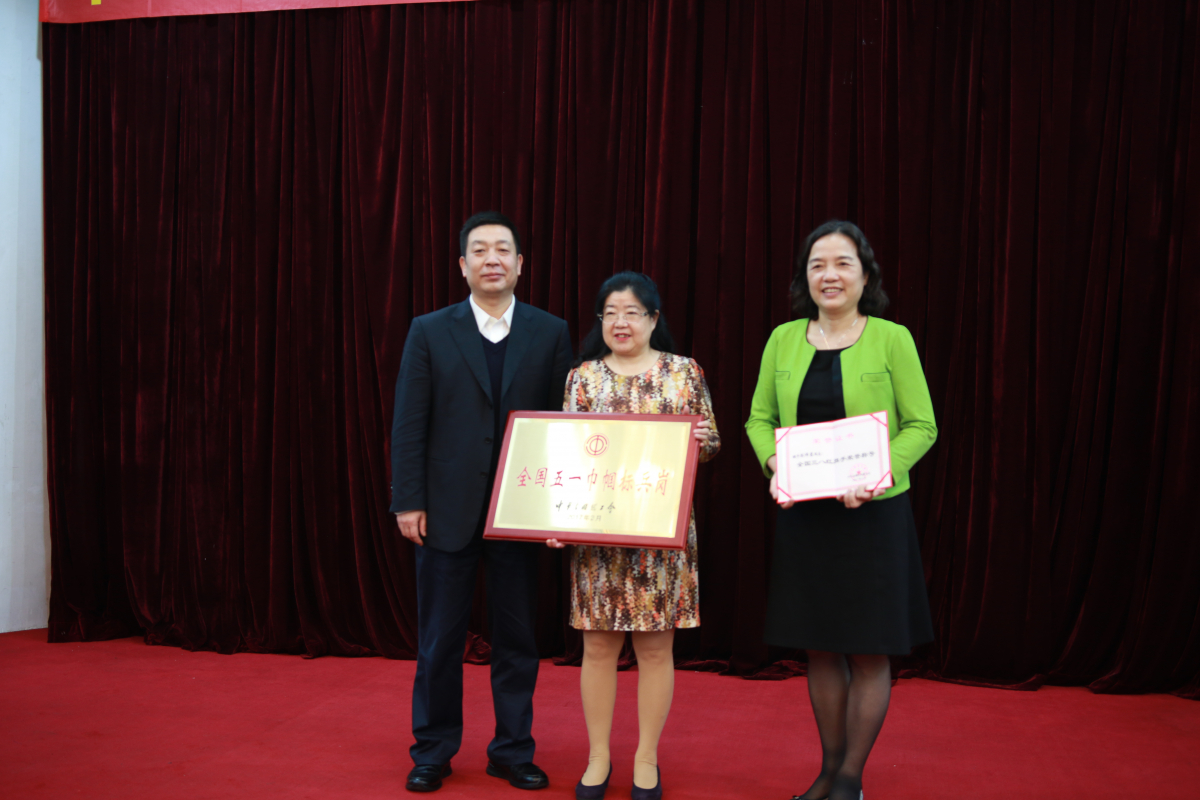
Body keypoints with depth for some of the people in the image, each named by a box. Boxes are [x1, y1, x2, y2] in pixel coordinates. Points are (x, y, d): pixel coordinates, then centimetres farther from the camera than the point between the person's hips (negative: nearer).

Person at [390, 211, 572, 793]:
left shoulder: (550, 334, 4)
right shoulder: (430, 332, 3)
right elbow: (408, 423, -1)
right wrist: (407, 501, -7)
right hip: (446, 510, 0)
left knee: (517, 638, 10)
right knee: (439, 639, 9)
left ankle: (513, 751, 24)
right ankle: (432, 752, 25)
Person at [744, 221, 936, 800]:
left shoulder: (892, 340, -5)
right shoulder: (783, 340, 5)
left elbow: (922, 426, -5)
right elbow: (759, 418, 10)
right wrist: (773, 465, -9)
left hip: (873, 514, -3)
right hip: (804, 515, 3)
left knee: (869, 652, 4)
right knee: (820, 648, 12)